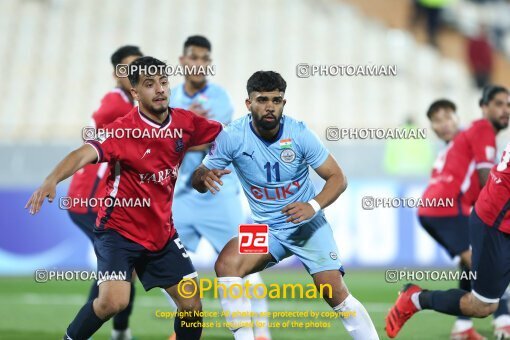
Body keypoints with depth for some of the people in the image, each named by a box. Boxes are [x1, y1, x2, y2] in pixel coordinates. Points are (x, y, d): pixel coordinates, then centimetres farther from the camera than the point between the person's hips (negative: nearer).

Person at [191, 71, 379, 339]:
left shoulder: (299, 133, -16)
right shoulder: (232, 136, -15)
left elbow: (337, 178, -11)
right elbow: (197, 180, -9)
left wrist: (313, 206, -29)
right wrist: (204, 177, -34)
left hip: (307, 224, -1)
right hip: (264, 225, 1)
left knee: (335, 293, -12)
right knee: (226, 265, -24)